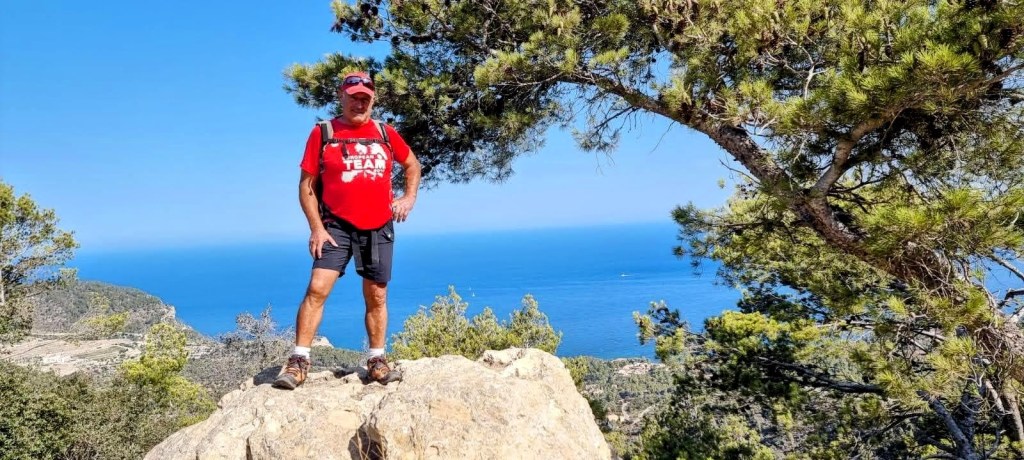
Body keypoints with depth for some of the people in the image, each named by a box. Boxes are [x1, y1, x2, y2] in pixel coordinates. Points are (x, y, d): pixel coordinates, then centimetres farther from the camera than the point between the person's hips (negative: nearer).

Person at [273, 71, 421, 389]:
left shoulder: (385, 134, 8)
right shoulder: (323, 133, 0)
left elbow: (412, 164, 24)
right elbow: (307, 185, -1)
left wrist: (409, 197, 9)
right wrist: (317, 228, -9)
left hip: (379, 229, 3)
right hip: (336, 226, -2)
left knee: (376, 296, 8)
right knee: (317, 288, -15)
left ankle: (376, 358, 22)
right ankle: (300, 360, -7)